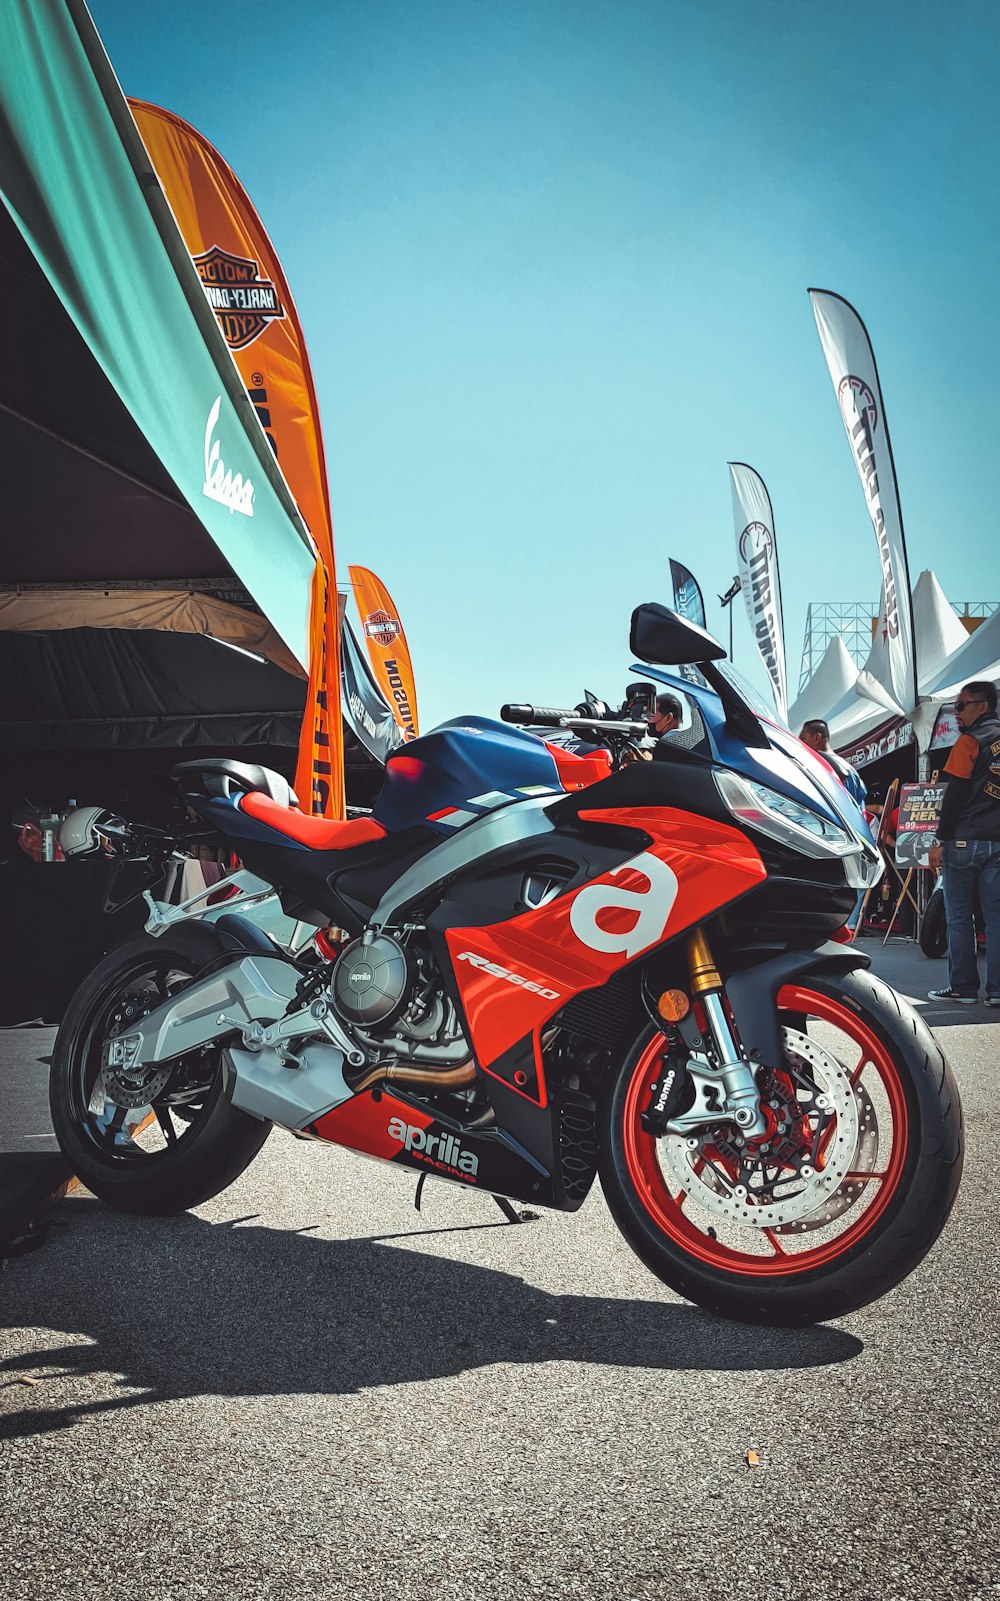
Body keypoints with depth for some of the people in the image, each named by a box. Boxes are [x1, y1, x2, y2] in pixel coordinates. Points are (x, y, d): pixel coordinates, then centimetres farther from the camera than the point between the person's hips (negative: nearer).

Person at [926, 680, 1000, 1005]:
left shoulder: (970, 741, -7)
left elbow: (955, 794, -11)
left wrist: (941, 840, -7)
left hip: (965, 842, -5)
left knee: (960, 917, 2)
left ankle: (963, 987, 5)